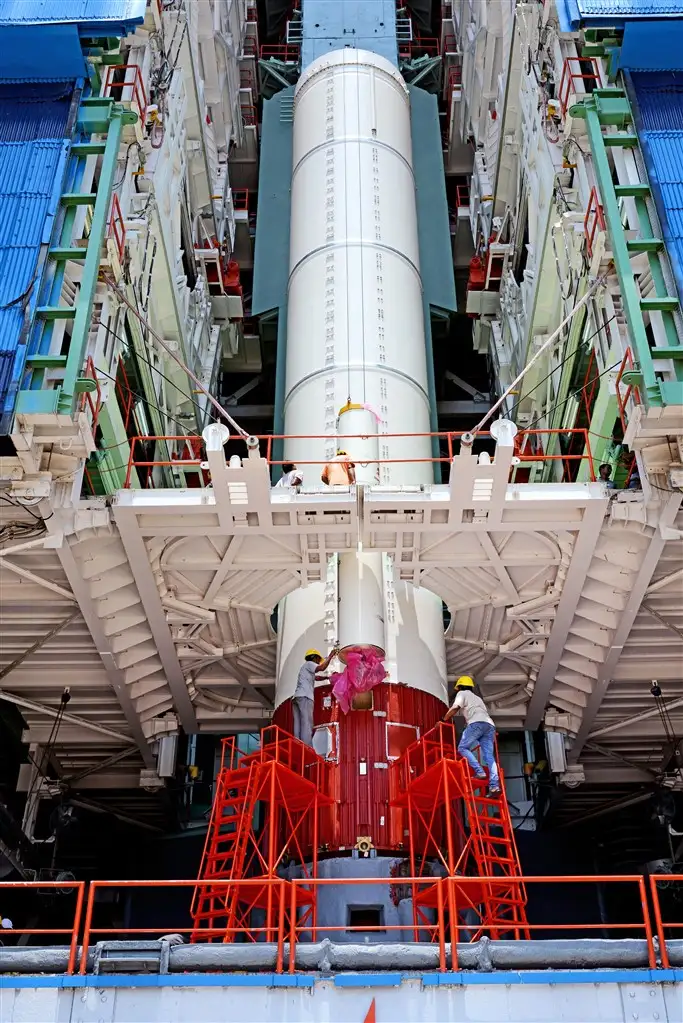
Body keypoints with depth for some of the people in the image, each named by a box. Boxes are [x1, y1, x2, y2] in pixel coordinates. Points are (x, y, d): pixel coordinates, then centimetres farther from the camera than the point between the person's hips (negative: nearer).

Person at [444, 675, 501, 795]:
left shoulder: (462, 693, 19)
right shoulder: (477, 698, 40)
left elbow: (454, 709, 6)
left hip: (477, 723, -7)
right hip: (490, 725, 7)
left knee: (462, 748, 0)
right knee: (489, 756, -2)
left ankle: (479, 772, -15)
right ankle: (494, 785, -16)